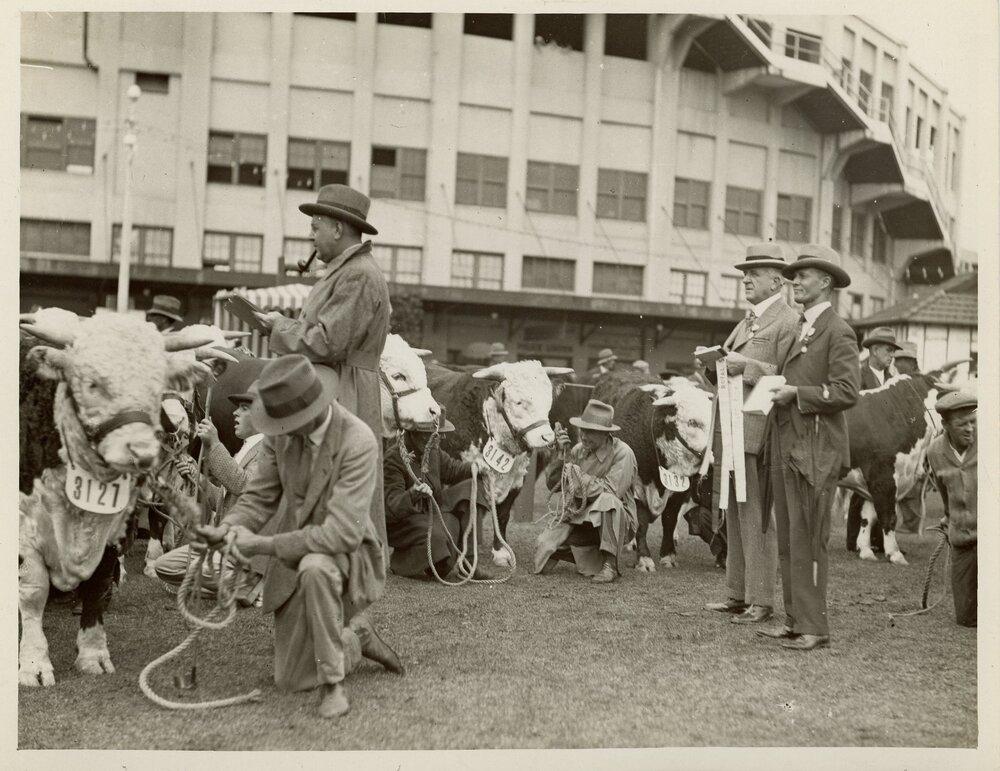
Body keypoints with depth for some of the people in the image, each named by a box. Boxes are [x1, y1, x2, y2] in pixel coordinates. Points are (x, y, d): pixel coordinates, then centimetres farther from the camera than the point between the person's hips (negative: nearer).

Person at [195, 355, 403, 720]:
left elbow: (342, 533, -33)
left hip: (344, 557, -6)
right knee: (291, 680, 10)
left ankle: (333, 682, -22)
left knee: (314, 567, -42)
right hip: (294, 559, 6)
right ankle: (355, 636, 35)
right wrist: (228, 527, -22)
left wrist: (262, 544, -30)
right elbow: (262, 494, 0)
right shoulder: (280, 432, -11)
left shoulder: (358, 442, -29)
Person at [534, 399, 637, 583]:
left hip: (617, 521, -5)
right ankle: (589, 556, 18)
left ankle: (610, 565, -25)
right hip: (579, 518, 6)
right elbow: (553, 485, 2)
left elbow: (611, 490, -26)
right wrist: (562, 454, -12)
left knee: (607, 501, -39)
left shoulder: (622, 453, -16)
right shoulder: (578, 450, 2)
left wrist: (576, 473, -19)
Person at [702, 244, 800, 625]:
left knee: (756, 518, -5)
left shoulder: (789, 322, -6)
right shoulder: (746, 321, 22)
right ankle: (738, 594, 20)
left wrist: (746, 365, -18)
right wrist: (715, 363, 7)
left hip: (757, 431, -9)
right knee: (734, 515, 12)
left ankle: (760, 601, 3)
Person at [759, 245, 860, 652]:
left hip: (814, 451, -9)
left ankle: (814, 628, 3)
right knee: (788, 540, 11)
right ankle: (795, 621, 19)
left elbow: (846, 391, -17)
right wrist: (774, 388, 9)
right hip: (786, 448, 9)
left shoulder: (837, 331, -8)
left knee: (807, 541, -5)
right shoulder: (800, 329, 18)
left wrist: (796, 394, -16)